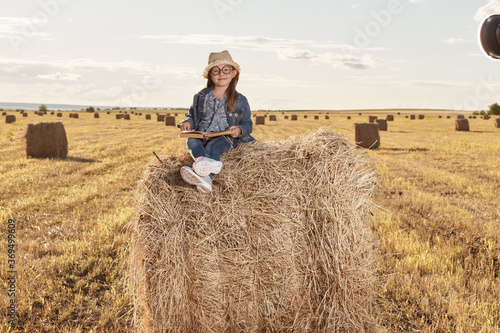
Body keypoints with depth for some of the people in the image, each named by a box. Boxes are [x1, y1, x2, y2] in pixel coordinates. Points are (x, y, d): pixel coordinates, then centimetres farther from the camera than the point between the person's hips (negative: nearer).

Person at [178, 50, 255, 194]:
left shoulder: (240, 100, 8)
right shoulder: (201, 97, 16)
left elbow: (247, 124, 11)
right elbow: (193, 115, 24)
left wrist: (239, 130, -13)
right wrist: (188, 122, 0)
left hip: (226, 138, -3)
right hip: (202, 136, 3)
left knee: (213, 146, -36)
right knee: (191, 141, -32)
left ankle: (203, 174, -64)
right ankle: (203, 160, -65)